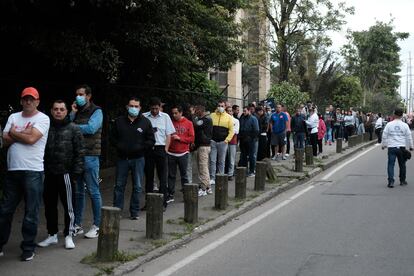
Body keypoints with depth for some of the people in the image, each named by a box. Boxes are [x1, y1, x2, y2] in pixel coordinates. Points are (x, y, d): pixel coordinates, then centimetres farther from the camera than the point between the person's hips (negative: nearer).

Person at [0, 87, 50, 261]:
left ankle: (28, 248, 12)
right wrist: (24, 133, -9)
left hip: (33, 172, -5)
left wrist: (14, 132, -1)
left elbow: (31, 138, -16)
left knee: (31, 212, 1)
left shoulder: (43, 119, -2)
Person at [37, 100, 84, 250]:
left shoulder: (73, 129, -1)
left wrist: (76, 173, -10)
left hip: (66, 174, -4)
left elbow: (79, 153, -4)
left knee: (68, 206, 2)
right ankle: (52, 235, 25)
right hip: (49, 174, 4)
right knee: (49, 205, 12)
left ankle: (68, 236, 13)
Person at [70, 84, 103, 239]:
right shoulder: (76, 112, 16)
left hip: (90, 156, -6)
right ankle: (77, 225, 19)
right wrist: (72, 114, -3)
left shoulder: (96, 111, -2)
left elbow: (91, 128, -18)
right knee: (77, 192, 11)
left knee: (93, 191, -2)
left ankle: (96, 226, 6)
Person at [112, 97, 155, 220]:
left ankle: (134, 212, 14)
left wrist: (139, 147, -12)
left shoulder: (145, 122, 1)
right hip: (122, 158, 1)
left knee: (137, 187, 4)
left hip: (138, 159, -1)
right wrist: (119, 146, -7)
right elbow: (113, 137, 10)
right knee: (119, 185, 5)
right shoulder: (119, 121, 5)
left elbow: (151, 140, 0)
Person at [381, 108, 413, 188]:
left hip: (391, 147, -1)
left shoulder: (389, 124, -2)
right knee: (402, 165, 15)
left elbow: (384, 136, 1)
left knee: (391, 164, -1)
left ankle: (391, 181, -11)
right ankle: (402, 180, 25)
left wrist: (383, 145, 15)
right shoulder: (405, 125, -1)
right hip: (401, 147, 1)